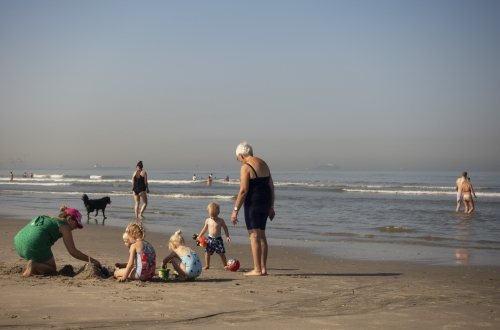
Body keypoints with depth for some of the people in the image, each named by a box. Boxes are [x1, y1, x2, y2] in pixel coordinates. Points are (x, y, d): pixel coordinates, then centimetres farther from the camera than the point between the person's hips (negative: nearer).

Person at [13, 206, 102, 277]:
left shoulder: (46, 218, 29)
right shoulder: (64, 226, 7)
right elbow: (73, 252, 3)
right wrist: (91, 260, 10)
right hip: (36, 244, -8)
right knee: (52, 269, 13)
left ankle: (34, 264, 9)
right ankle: (34, 266, -14)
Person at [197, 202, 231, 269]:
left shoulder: (221, 221, -2)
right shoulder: (208, 220, 4)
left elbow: (225, 228, 6)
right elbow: (204, 229, 14)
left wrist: (227, 236, -2)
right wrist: (199, 236, 13)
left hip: (218, 239, -2)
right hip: (210, 239, 2)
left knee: (222, 253, -1)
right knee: (207, 252, -1)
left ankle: (225, 265, 10)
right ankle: (207, 265, 11)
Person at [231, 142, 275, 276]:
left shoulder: (246, 167, -11)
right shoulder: (264, 164, 14)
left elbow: (243, 190, -17)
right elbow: (271, 187, 16)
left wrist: (235, 210, -13)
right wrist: (271, 207, 22)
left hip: (253, 203, -8)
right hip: (265, 202, 8)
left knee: (254, 236, -5)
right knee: (261, 235, 14)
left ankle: (257, 269, -5)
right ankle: (263, 268, 16)